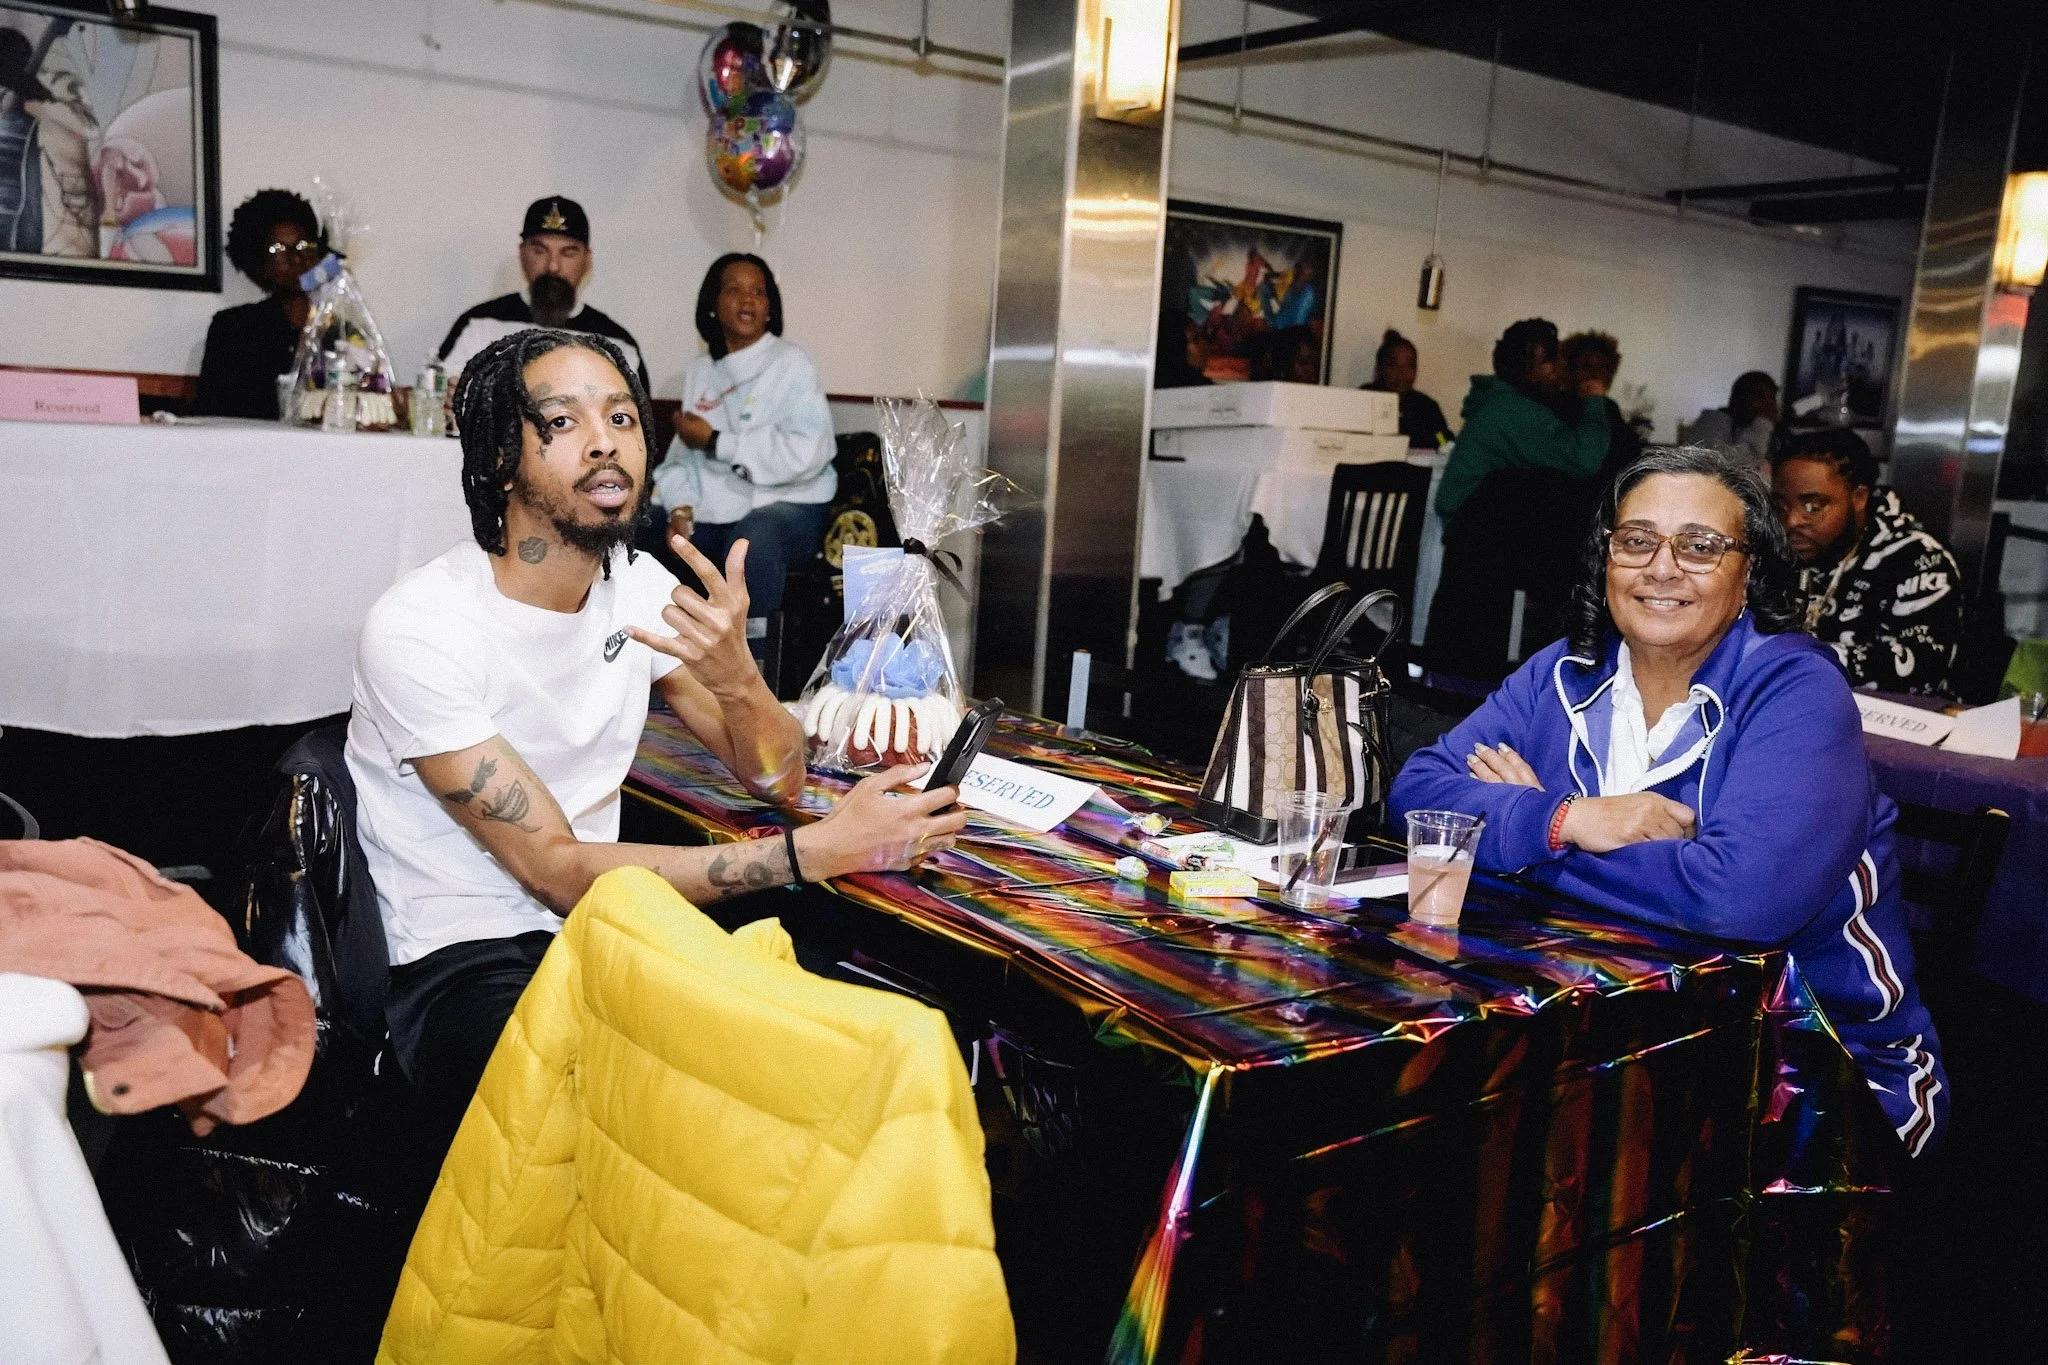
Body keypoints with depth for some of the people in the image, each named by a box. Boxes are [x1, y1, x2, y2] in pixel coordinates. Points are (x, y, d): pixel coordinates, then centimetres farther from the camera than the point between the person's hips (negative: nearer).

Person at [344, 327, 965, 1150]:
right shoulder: (420, 629, -18)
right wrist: (816, 850, -27)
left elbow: (776, 780, 2)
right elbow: (556, 870, -20)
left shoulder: (640, 587, 2)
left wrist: (735, 674, -23)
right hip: (462, 969, -6)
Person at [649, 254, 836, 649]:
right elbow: (684, 452, 11)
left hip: (785, 506, -6)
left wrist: (715, 441, -14)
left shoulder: (790, 363, -5)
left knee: (751, 539, -38)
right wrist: (681, 508, -10)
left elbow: (806, 453, -19)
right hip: (712, 511, 6)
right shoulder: (700, 369, 13)